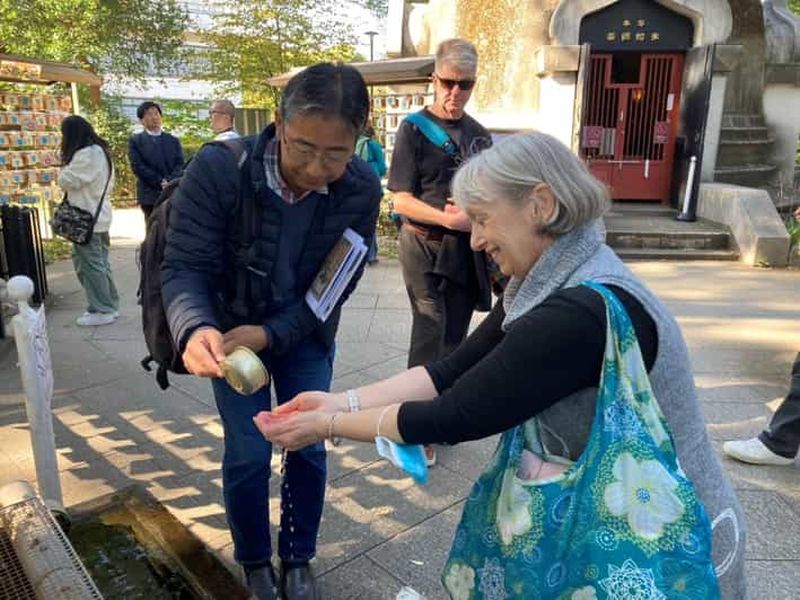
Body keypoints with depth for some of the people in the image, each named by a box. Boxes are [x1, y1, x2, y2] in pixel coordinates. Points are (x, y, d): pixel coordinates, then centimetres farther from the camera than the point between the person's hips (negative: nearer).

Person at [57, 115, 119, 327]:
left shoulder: (86, 154, -16)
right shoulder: (100, 151, 15)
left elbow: (67, 181, -12)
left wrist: (66, 165, 4)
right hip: (99, 215, 10)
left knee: (90, 264, -2)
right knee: (100, 263, 15)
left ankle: (101, 311, 4)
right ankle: (109, 305, 22)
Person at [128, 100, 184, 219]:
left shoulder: (173, 140, 15)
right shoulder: (135, 141, 6)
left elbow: (180, 164, 4)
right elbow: (137, 166, -5)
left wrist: (170, 182, -15)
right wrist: (160, 182, -15)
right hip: (150, 195, -2)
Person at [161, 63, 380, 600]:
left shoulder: (362, 189, -22)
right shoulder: (218, 168, -27)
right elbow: (185, 267, -23)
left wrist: (271, 333, -27)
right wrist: (195, 329, -44)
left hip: (305, 334, 2)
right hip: (229, 329, -1)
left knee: (309, 449, 9)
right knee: (248, 455, 3)